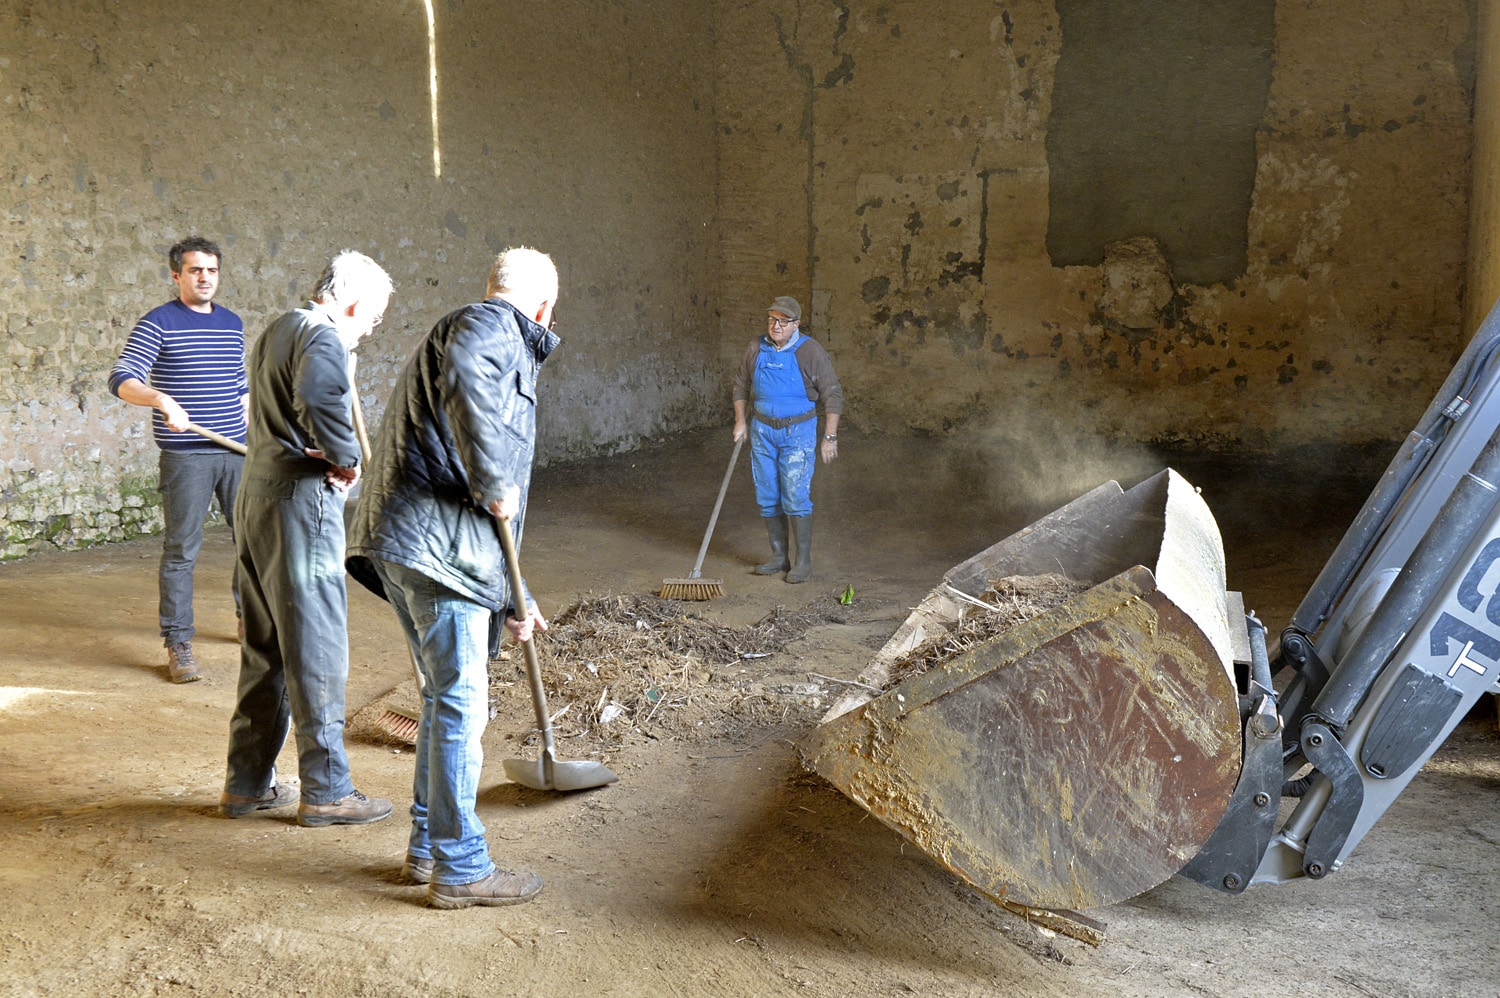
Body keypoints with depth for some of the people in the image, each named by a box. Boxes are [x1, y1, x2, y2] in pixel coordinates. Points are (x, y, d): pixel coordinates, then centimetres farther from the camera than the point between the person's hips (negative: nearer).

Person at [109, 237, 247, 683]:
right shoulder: (159, 323, -5)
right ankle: (177, 644, 6)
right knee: (181, 550, -2)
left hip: (236, 452, 6)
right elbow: (121, 379, -14)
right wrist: (161, 399, -32)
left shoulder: (232, 324, 13)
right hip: (185, 457, -5)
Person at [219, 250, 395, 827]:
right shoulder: (323, 336, -13)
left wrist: (323, 454, 6)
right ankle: (326, 792, 6)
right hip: (300, 499, -10)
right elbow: (318, 397, -33)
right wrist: (347, 458, -18)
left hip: (257, 492, 10)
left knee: (264, 649, 15)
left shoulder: (278, 331, 20)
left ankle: (247, 784, 23)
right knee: (317, 650, -2)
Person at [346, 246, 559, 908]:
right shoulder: (493, 325, -1)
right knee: (461, 703, -2)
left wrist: (514, 599, 34)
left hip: (401, 543, 10)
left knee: (446, 698, 19)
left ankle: (428, 847, 29)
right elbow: (463, 376, -30)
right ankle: (460, 869, 7)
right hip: (436, 540, -10)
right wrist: (493, 486, -20)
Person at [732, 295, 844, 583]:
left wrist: (830, 437, -11)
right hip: (762, 430, 5)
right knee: (767, 498, 8)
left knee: (795, 497, -9)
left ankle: (804, 560, 2)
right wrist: (741, 421, 9)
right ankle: (779, 556, 20)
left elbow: (833, 396, -9)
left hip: (798, 432, -5)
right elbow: (741, 385, 17)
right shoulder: (756, 348, 2)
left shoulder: (811, 351, -11)